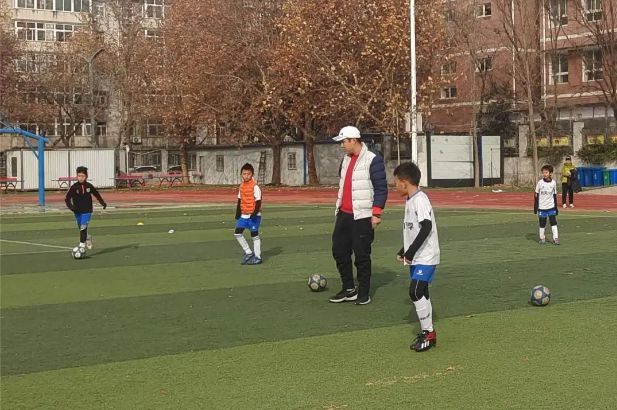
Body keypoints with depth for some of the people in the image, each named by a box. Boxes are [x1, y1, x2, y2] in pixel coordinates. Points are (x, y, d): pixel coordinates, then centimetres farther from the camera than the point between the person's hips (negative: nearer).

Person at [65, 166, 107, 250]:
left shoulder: (89, 186, -3)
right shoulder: (74, 187, -7)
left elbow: (97, 194, 13)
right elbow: (67, 198, -6)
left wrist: (103, 203, 13)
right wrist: (70, 206, -21)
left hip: (87, 211, -2)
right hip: (78, 211, 2)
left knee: (83, 228, -16)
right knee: (81, 229, 14)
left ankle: (82, 244, -15)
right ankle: (88, 238, 41)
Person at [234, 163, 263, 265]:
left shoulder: (255, 186, -12)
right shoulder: (242, 186, 8)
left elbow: (258, 201, -14)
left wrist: (255, 213, -23)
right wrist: (238, 212, 9)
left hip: (253, 215, -7)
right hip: (243, 215, 7)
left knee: (255, 235, 0)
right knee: (237, 233, 2)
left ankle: (257, 257, 9)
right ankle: (248, 252, 13)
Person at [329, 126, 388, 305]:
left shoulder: (372, 160, -12)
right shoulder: (346, 159, 13)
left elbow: (381, 188, -13)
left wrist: (376, 213, -15)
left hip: (362, 216, -8)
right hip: (344, 215, 8)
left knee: (362, 255, -2)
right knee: (339, 250, 9)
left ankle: (364, 293, 10)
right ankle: (349, 290, 20)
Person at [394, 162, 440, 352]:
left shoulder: (420, 200, -17)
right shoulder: (410, 201, 14)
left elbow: (426, 227, -27)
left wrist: (411, 251, -26)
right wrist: (404, 251, 26)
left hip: (426, 257, -10)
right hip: (416, 258, 10)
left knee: (416, 292, -16)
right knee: (421, 293, 12)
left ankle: (428, 333, -9)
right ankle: (427, 333, 20)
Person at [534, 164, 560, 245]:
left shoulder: (553, 183, 0)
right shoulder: (540, 183, -5)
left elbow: (554, 195, 8)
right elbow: (536, 195, 0)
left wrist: (556, 207, 10)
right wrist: (535, 206, -3)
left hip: (551, 207, 1)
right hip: (542, 207, -1)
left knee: (553, 222, -5)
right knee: (542, 224, 6)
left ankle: (555, 238, -3)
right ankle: (542, 238, 18)